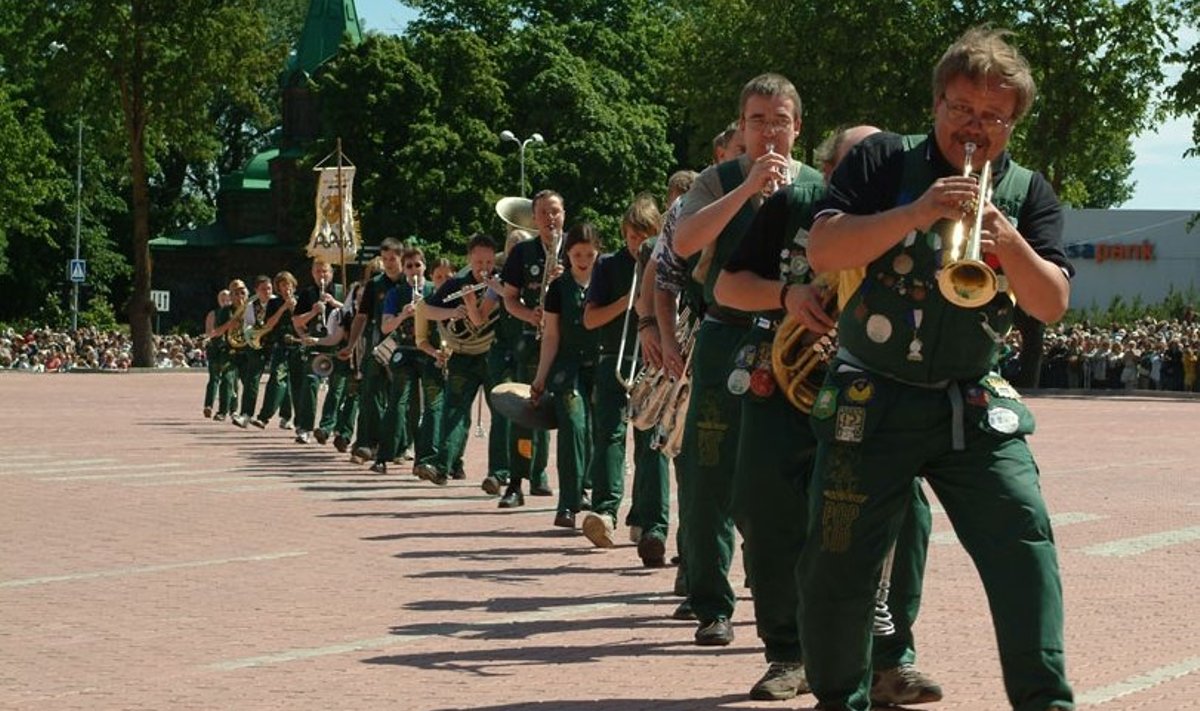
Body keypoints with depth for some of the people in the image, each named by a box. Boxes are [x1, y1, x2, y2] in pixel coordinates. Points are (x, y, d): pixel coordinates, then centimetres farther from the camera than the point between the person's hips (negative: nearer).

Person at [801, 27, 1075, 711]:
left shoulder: (1029, 193, 6)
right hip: (871, 400, -1)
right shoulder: (883, 160, 0)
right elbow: (822, 250, -13)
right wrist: (915, 212, -24)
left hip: (974, 404, 2)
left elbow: (1053, 304, -4)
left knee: (1025, 545, -12)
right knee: (837, 564, 2)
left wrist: (1009, 242, -22)